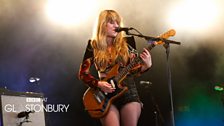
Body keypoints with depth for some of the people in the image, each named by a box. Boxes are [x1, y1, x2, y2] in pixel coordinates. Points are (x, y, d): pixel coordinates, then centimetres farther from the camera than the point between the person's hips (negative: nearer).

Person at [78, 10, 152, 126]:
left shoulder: (125, 44, 6)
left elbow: (134, 69, 6)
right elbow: (83, 73, 4)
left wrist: (146, 66, -14)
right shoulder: (94, 46, 3)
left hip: (128, 91, 1)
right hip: (106, 94, -1)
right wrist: (98, 84, -11)